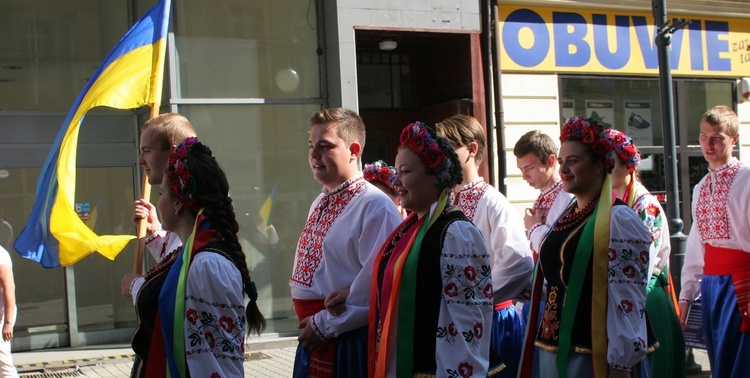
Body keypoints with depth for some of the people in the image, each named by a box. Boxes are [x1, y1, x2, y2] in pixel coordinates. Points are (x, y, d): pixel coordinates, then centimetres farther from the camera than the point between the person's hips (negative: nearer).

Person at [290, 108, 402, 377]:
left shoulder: (375, 206, -17)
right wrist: (310, 325, 7)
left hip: (350, 343, -8)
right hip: (313, 340, 8)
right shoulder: (320, 204, 13)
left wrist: (325, 325, -17)